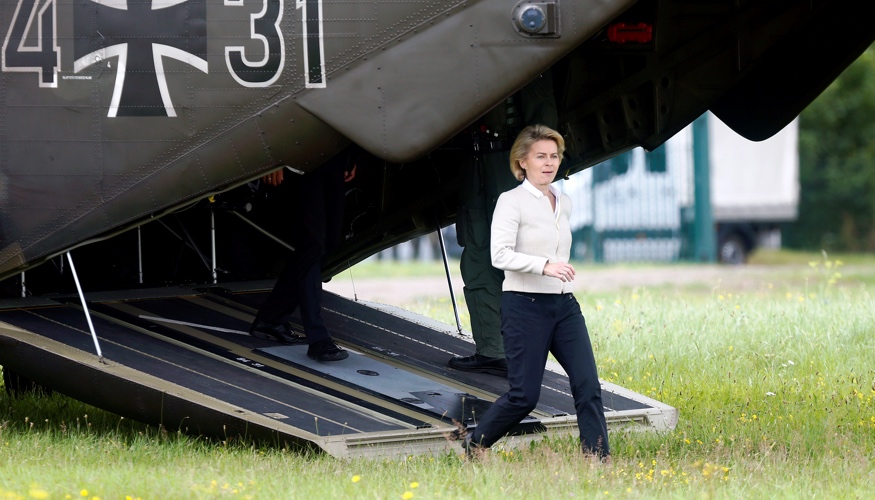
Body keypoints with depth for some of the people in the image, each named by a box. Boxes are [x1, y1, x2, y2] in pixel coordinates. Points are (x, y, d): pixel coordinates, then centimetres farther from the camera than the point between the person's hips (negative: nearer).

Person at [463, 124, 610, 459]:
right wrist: (544, 266, -29)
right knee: (525, 395, -5)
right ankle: (473, 445, 17)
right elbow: (500, 255, -19)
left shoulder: (564, 203, 13)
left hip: (564, 305, 6)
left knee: (588, 385, -8)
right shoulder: (512, 202, -7)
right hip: (525, 306, -6)